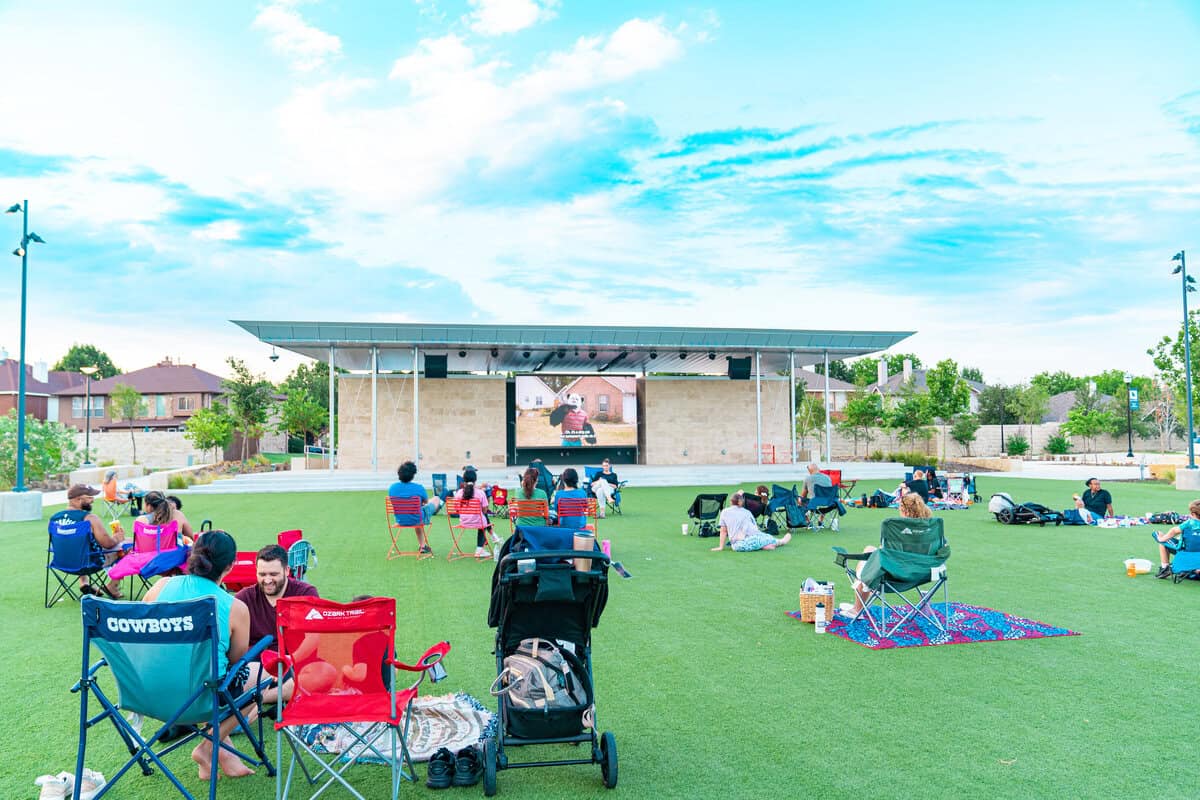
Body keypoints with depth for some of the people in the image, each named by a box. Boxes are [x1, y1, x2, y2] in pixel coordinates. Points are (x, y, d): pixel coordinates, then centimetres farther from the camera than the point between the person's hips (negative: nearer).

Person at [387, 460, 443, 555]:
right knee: (436, 499, 20)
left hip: (400, 521, 4)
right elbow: (426, 502, -1)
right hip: (418, 520, -4)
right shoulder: (419, 488, -23)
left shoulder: (392, 488, -14)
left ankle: (422, 545, 49)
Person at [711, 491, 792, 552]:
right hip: (753, 539, 1)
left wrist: (721, 547, 17)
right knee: (768, 538, 25)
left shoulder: (725, 512, 13)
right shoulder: (747, 512, 18)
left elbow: (723, 531, 12)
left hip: (738, 546, -1)